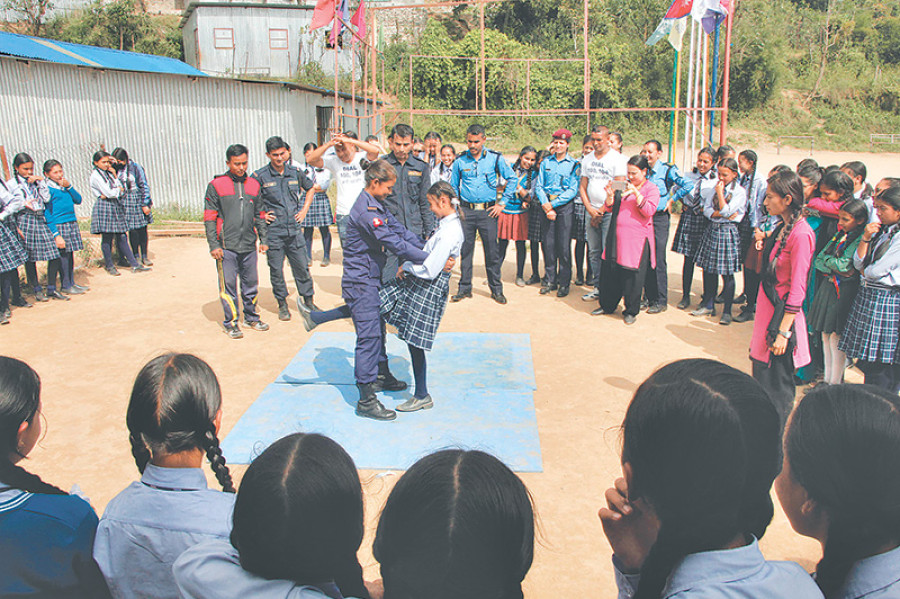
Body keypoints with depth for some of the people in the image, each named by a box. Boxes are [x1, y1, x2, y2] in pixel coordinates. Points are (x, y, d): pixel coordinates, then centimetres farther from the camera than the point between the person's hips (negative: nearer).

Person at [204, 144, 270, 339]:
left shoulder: (254, 184, 11)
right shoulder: (216, 186, -1)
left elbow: (259, 215, 18)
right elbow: (209, 218, -2)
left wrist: (263, 239, 13)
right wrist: (213, 245, -7)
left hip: (249, 246, 4)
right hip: (226, 247, -4)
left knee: (251, 284, 10)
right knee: (228, 285, -1)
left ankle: (252, 317, 25)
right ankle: (231, 323, 9)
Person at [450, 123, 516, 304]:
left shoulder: (495, 158, 0)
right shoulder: (460, 160, 4)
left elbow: (512, 179, 6)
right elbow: (453, 186, 16)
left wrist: (502, 203, 2)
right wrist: (456, 206, 7)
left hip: (488, 211, -1)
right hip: (466, 211, 1)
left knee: (492, 251, 1)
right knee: (465, 250, 5)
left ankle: (496, 289, 13)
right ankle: (464, 288, 16)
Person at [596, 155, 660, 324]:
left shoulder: (652, 188, 0)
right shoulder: (623, 186, 14)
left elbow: (649, 211, -13)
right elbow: (610, 208, 13)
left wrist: (636, 193, -22)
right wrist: (610, 195, -7)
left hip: (637, 240, -5)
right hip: (618, 237, 5)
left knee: (633, 276, -2)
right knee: (611, 272, 9)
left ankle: (631, 311, 12)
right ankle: (607, 305, 25)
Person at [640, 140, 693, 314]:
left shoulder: (667, 169, -5)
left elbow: (688, 185, -14)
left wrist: (672, 200, -7)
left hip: (659, 218, -5)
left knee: (658, 261, -5)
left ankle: (661, 301, 4)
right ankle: (649, 297, 18)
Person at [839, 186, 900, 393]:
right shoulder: (880, 231, 11)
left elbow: (878, 270, -16)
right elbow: (858, 263, 5)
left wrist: (865, 271, 4)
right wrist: (866, 238, -5)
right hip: (866, 296, 8)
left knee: (882, 360, -2)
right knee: (867, 358, 12)